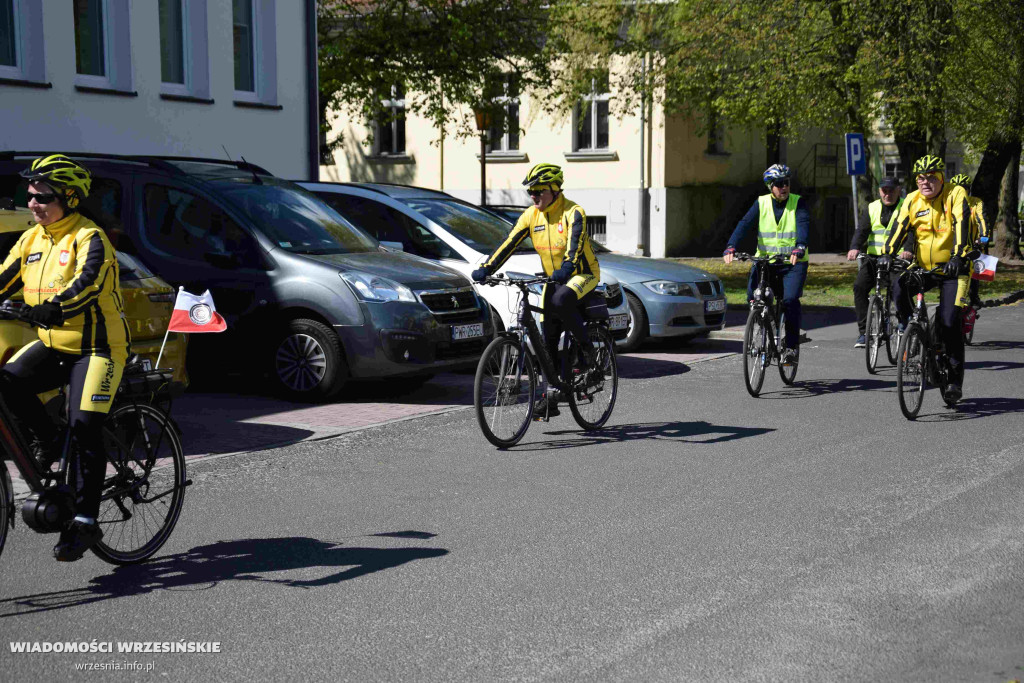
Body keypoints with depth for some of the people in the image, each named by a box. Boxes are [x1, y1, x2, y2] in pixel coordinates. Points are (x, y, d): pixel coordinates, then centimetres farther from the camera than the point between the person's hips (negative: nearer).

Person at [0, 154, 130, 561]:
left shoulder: (89, 238, -14)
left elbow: (89, 282, -32)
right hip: (53, 344, 7)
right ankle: (45, 442, 4)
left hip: (97, 346, -6)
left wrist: (56, 307, -50)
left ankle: (84, 522, -9)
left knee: (84, 426, -15)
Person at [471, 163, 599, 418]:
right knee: (548, 339, 1)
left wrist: (567, 267, -54)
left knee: (561, 301, -38)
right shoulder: (531, 215, -1)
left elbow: (575, 243, -35)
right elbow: (509, 243, -7)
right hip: (554, 279, 6)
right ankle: (551, 396, 8)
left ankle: (587, 347, -15)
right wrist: (486, 268, -20)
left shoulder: (573, 213, -18)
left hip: (582, 275, -6)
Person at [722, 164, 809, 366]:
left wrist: (799, 248, -39)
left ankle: (792, 347, -7)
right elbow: (744, 224, -10)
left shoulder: (798, 203, -2)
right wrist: (730, 247, -27)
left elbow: (804, 225, -19)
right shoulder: (761, 203, 2)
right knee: (753, 295, -16)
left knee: (790, 300, -21)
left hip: (793, 262, -2)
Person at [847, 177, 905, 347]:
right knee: (860, 287, -16)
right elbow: (862, 230, -1)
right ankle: (864, 331, -12)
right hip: (874, 258, 3)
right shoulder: (872, 208, 12)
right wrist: (854, 248, -21)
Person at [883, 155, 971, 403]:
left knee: (949, 322, -13)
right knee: (898, 288, -26)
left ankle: (956, 379, 1)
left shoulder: (956, 194, -11)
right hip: (922, 267, 4)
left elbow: (962, 225, -23)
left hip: (952, 268, -3)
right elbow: (900, 228, -8)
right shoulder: (912, 200, -1)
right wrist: (887, 256, -24)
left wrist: (957, 257, -37)